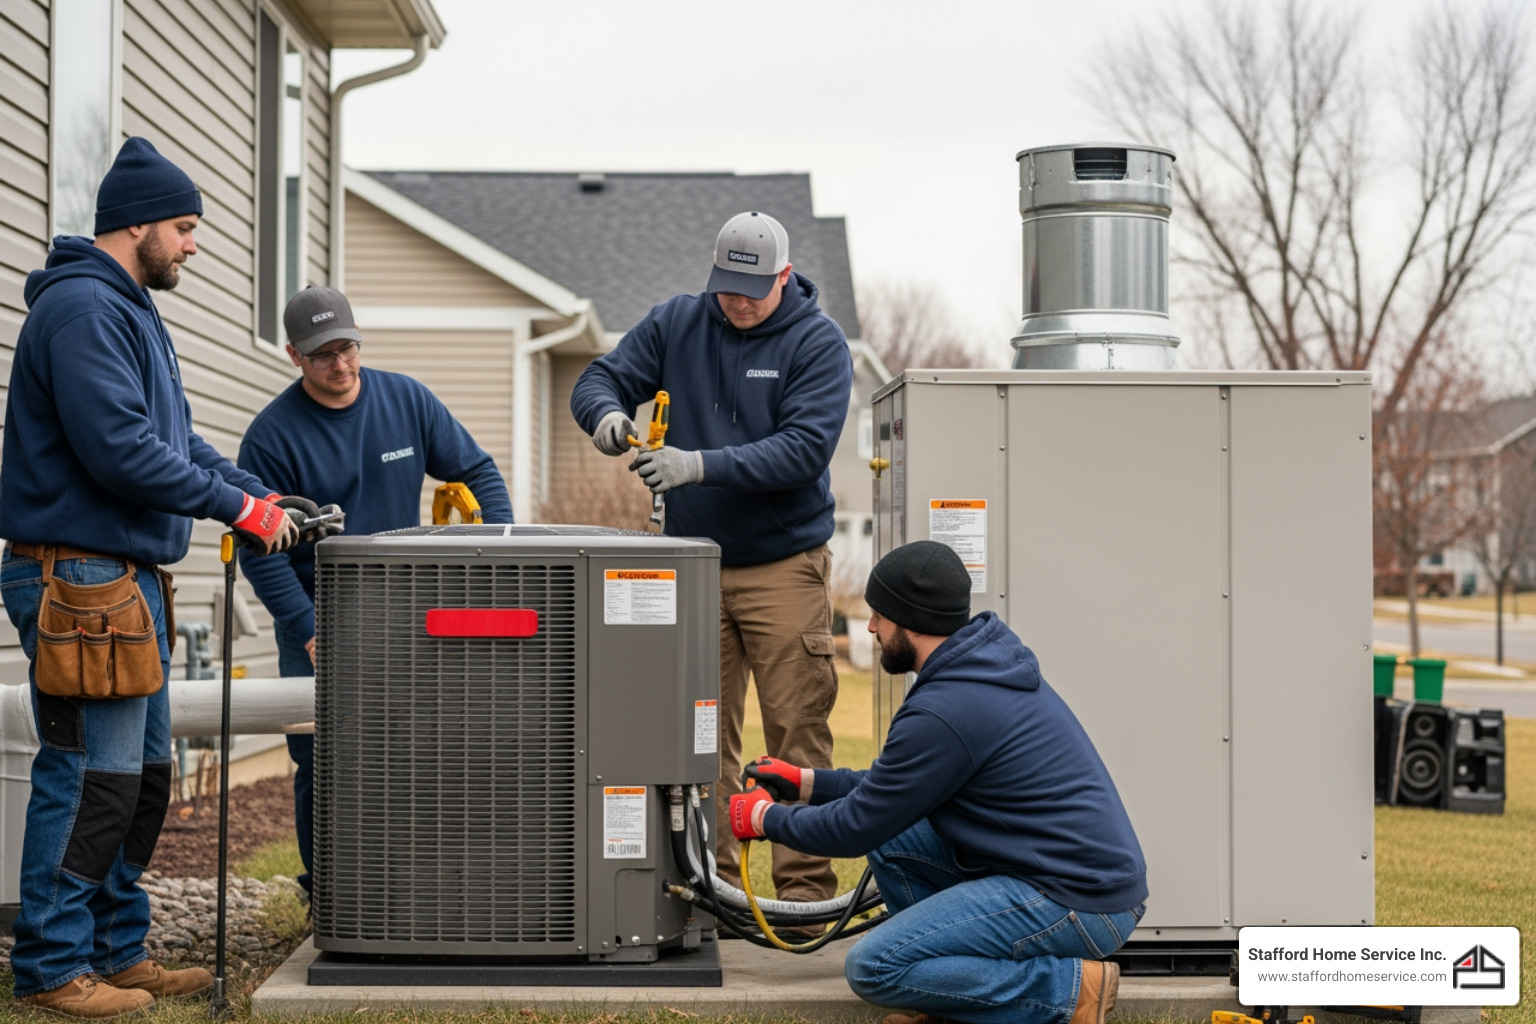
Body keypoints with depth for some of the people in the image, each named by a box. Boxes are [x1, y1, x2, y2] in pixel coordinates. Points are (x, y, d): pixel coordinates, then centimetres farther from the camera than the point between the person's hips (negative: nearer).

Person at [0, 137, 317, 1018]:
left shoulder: (130, 310, 19)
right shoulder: (81, 309, -15)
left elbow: (174, 439, 22)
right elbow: (120, 450, -23)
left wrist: (266, 495, 10)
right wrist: (238, 506, -15)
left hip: (129, 577, 11)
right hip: (79, 575, -11)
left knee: (143, 776, 14)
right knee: (92, 778, -7)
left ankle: (117, 949, 23)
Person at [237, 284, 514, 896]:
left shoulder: (406, 400, 2)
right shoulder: (272, 435, -8)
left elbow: (476, 471, 10)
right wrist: (312, 632, -18)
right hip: (316, 621, -2)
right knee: (322, 760, -2)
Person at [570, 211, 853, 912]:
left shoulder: (818, 342, -6)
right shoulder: (677, 322, 5)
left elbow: (804, 450, -17)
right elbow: (598, 379, 7)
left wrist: (701, 465, -28)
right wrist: (606, 413, -18)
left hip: (783, 568, -3)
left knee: (796, 734, -3)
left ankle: (805, 887, 2)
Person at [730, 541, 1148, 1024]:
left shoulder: (944, 711, -19)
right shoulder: (988, 667, 11)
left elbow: (856, 828, -9)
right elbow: (892, 789, 23)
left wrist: (767, 819, 8)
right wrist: (806, 782, 24)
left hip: (1079, 904, -10)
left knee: (873, 966, -12)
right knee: (891, 837, 15)